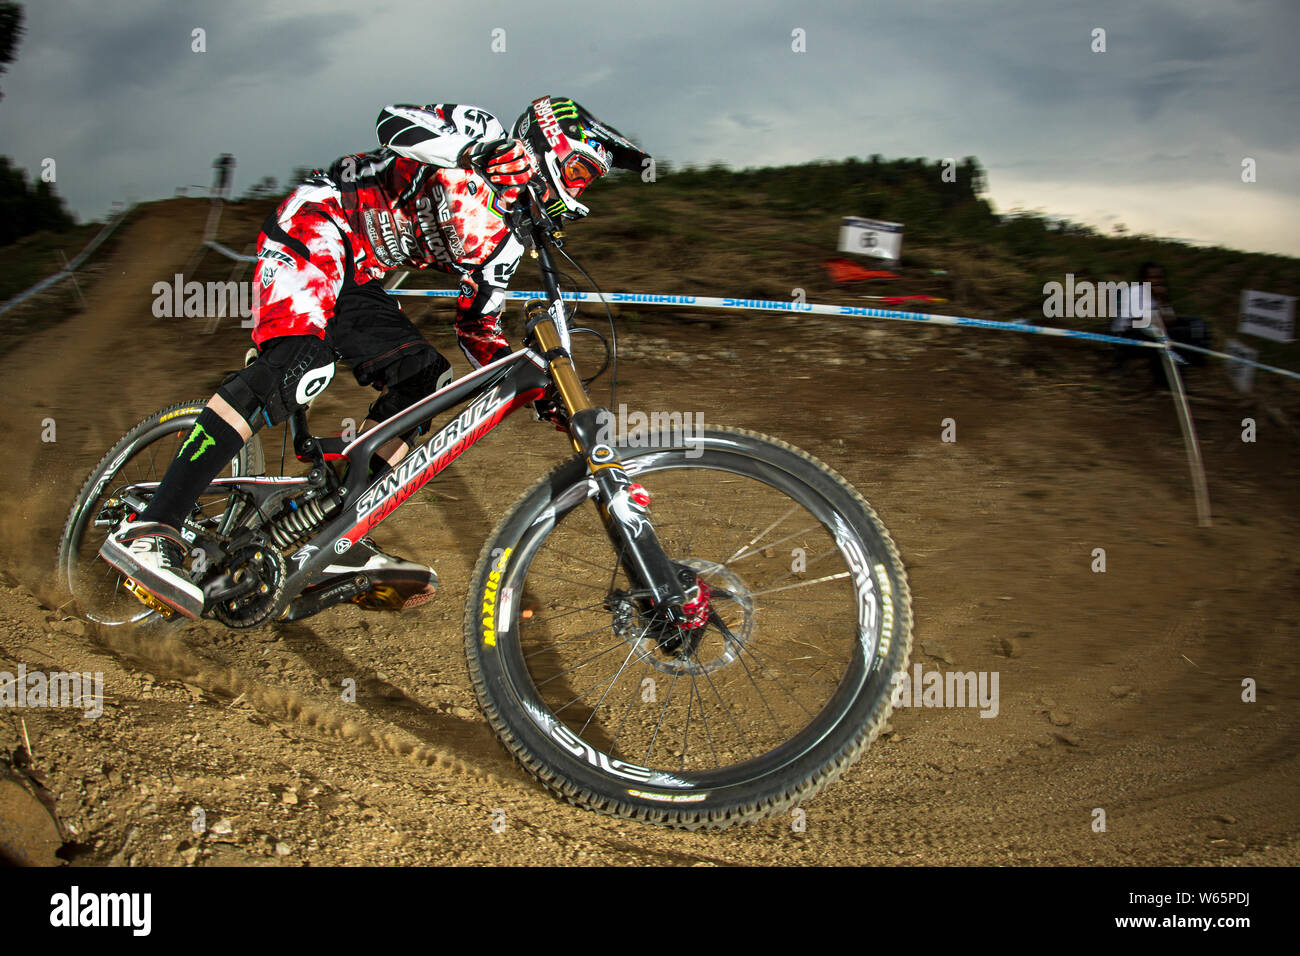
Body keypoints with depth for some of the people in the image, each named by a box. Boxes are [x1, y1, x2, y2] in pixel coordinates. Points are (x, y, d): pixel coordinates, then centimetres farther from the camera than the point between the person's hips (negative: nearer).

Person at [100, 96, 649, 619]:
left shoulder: (501, 236, 13)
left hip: (356, 281, 9)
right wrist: (472, 155, -40)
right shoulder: (481, 133, -7)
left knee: (426, 380, -4)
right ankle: (148, 530, -32)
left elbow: (478, 328, 15)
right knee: (299, 366, -29)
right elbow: (395, 122, -25)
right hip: (319, 227, -9)